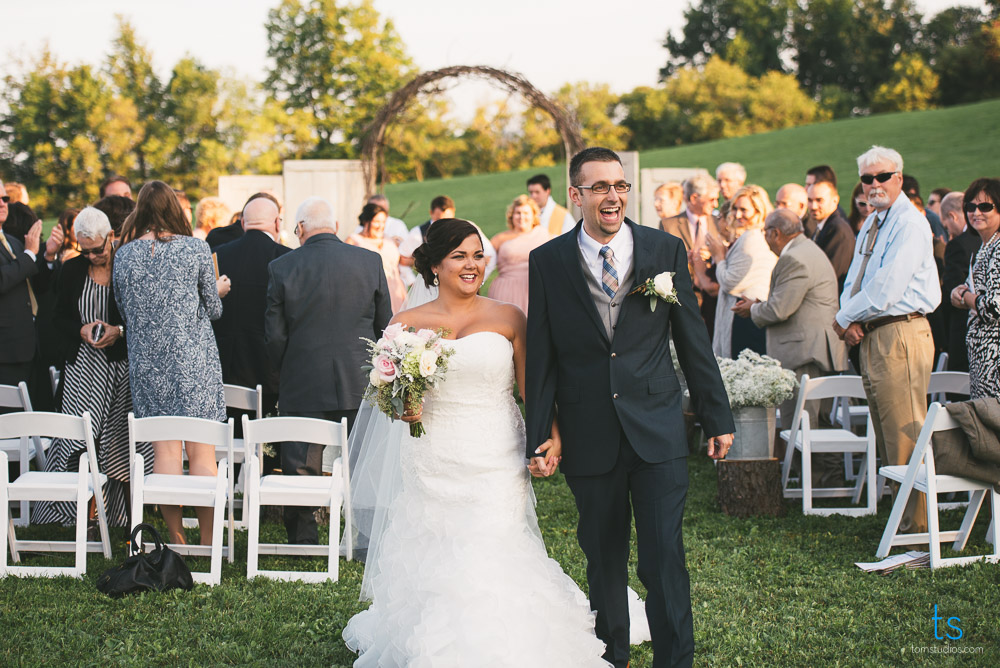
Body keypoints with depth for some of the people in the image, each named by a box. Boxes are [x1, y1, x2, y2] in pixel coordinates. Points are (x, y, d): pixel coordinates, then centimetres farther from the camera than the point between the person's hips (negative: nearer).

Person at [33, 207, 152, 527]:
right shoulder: (72, 270, 7)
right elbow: (59, 318, 9)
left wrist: (119, 331, -17)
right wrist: (81, 329, -10)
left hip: (122, 366, -2)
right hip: (82, 367, 2)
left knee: (122, 440, 1)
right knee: (77, 442, -5)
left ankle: (126, 513, 10)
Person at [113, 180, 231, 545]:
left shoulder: (124, 254, 1)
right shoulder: (196, 248, -5)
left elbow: (124, 310, 10)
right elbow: (213, 309, 1)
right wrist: (218, 290, 23)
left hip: (148, 361, 2)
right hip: (195, 360, -2)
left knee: (164, 450, 7)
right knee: (202, 452, 2)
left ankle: (176, 540, 10)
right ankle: (207, 543, 3)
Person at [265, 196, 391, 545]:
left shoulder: (281, 267, -6)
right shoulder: (370, 261, -1)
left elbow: (273, 336, -2)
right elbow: (385, 324, 5)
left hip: (303, 387, -1)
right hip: (359, 385, 1)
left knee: (301, 468, 8)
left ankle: (302, 542, 12)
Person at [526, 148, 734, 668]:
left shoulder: (666, 250, 2)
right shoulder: (546, 262, 0)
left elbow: (694, 343, 6)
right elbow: (540, 359, 2)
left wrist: (716, 418, 8)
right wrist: (539, 437, 0)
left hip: (657, 432, 0)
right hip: (588, 438, 1)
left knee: (665, 558, -3)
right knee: (603, 561, 12)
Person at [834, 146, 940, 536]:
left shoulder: (910, 224, -13)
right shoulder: (871, 225, 17)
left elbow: (885, 290, -19)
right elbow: (853, 282, 19)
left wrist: (843, 319, -7)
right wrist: (849, 320, -1)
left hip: (900, 335, -10)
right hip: (870, 336, 10)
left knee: (904, 436, -10)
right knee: (886, 436, 14)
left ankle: (917, 526, -5)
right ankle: (901, 515, 22)